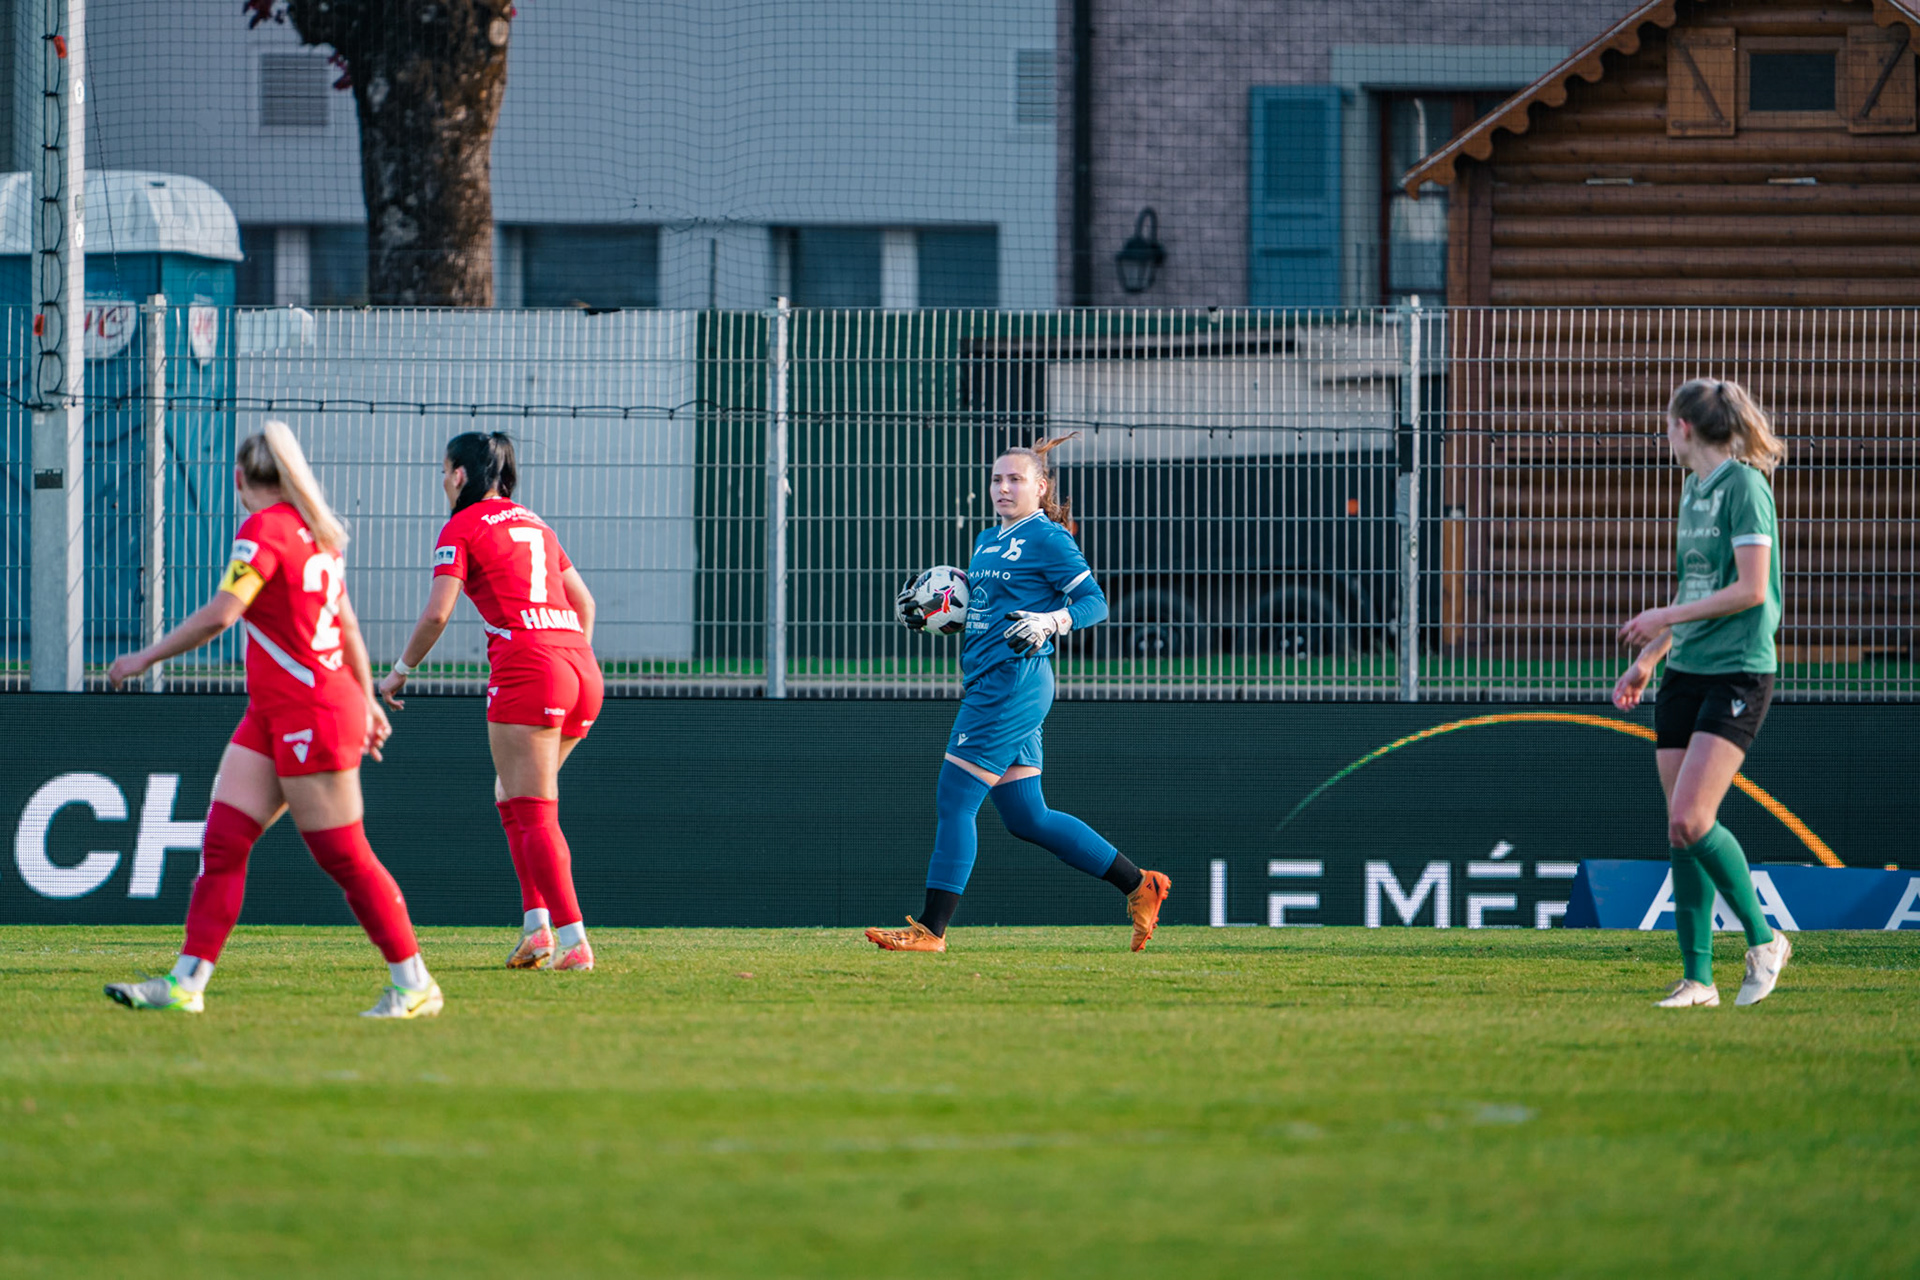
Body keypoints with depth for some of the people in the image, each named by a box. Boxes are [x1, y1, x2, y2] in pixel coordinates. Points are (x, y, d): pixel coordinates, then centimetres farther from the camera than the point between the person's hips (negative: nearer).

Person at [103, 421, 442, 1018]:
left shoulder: (265, 528, -15)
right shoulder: (312, 532, 12)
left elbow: (219, 614, -24)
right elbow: (347, 623, 19)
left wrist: (145, 657, -15)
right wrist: (365, 699, 27)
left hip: (312, 715, -9)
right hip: (272, 714, 9)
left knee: (343, 856, -3)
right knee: (222, 841, 2)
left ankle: (414, 985, 5)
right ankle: (186, 984, -2)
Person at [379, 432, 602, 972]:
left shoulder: (463, 528, 1)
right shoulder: (532, 523, 22)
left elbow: (436, 614, -7)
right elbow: (583, 601, 25)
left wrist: (400, 670, 6)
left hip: (525, 669, -7)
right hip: (581, 668, 7)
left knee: (534, 815, -5)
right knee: (513, 798, 19)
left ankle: (574, 941, -15)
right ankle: (537, 923, 8)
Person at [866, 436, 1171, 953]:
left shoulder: (1047, 538, -6)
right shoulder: (988, 541, 19)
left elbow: (1094, 602, -10)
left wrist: (1048, 623, -26)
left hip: (1014, 683, -10)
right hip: (987, 683, 10)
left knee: (954, 799, -9)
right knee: (1026, 818, 9)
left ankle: (931, 929, -6)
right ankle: (1139, 885, 17)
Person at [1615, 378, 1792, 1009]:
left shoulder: (1744, 485, -10)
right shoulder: (1693, 489, 16)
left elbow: (1749, 590, -17)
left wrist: (1665, 618, -13)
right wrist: (1647, 661, 21)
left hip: (1737, 673, -8)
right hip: (1685, 673, 8)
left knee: (1690, 821, -18)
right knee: (1681, 831, 3)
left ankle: (1763, 939, -1)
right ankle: (1697, 977, 8)